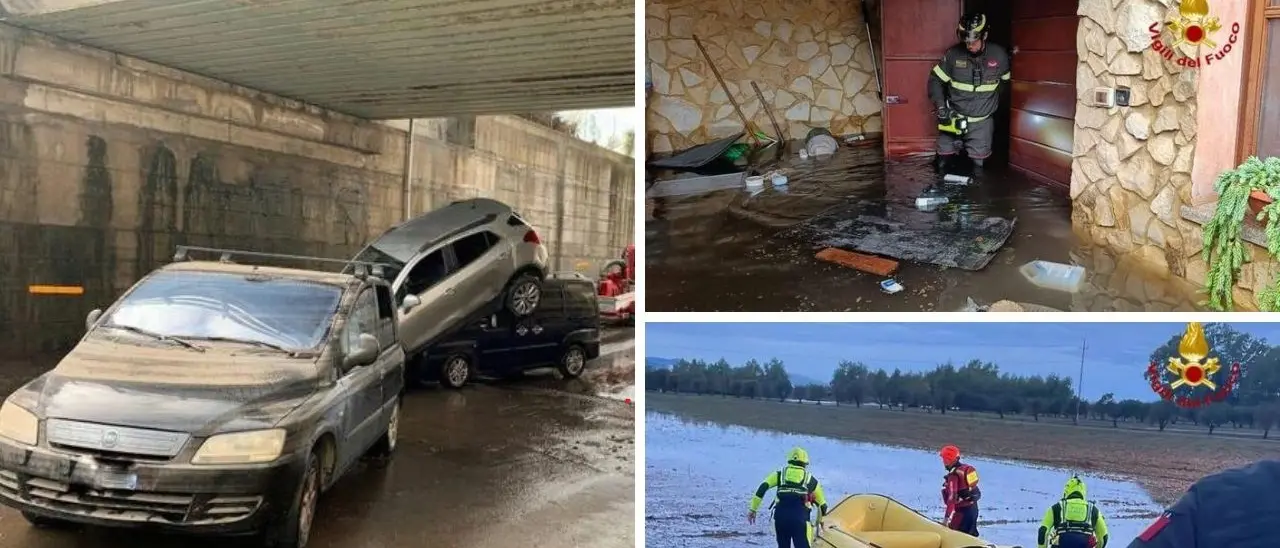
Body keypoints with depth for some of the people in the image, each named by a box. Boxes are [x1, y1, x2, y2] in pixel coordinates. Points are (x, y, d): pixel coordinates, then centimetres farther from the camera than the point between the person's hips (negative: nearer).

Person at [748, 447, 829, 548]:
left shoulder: (780, 474, 18)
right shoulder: (810, 479, 18)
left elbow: (763, 487, 4)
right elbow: (822, 505, 28)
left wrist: (753, 509, 5)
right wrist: (820, 521, 45)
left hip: (780, 514, 2)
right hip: (800, 516, -2)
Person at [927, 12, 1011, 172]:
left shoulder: (999, 55, -8)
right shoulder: (953, 54, -11)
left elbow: (1007, 81, 9)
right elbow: (935, 80, -3)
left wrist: (1001, 106, 7)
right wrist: (940, 106, -13)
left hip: (981, 121, 0)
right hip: (954, 118, 0)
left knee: (978, 164, 4)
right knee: (944, 161, 6)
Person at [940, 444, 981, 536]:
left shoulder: (953, 475, -21)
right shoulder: (966, 469, 6)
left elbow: (952, 497, -29)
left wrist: (947, 516, -31)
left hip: (962, 510, -10)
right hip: (973, 507, 10)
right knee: (971, 534, 21)